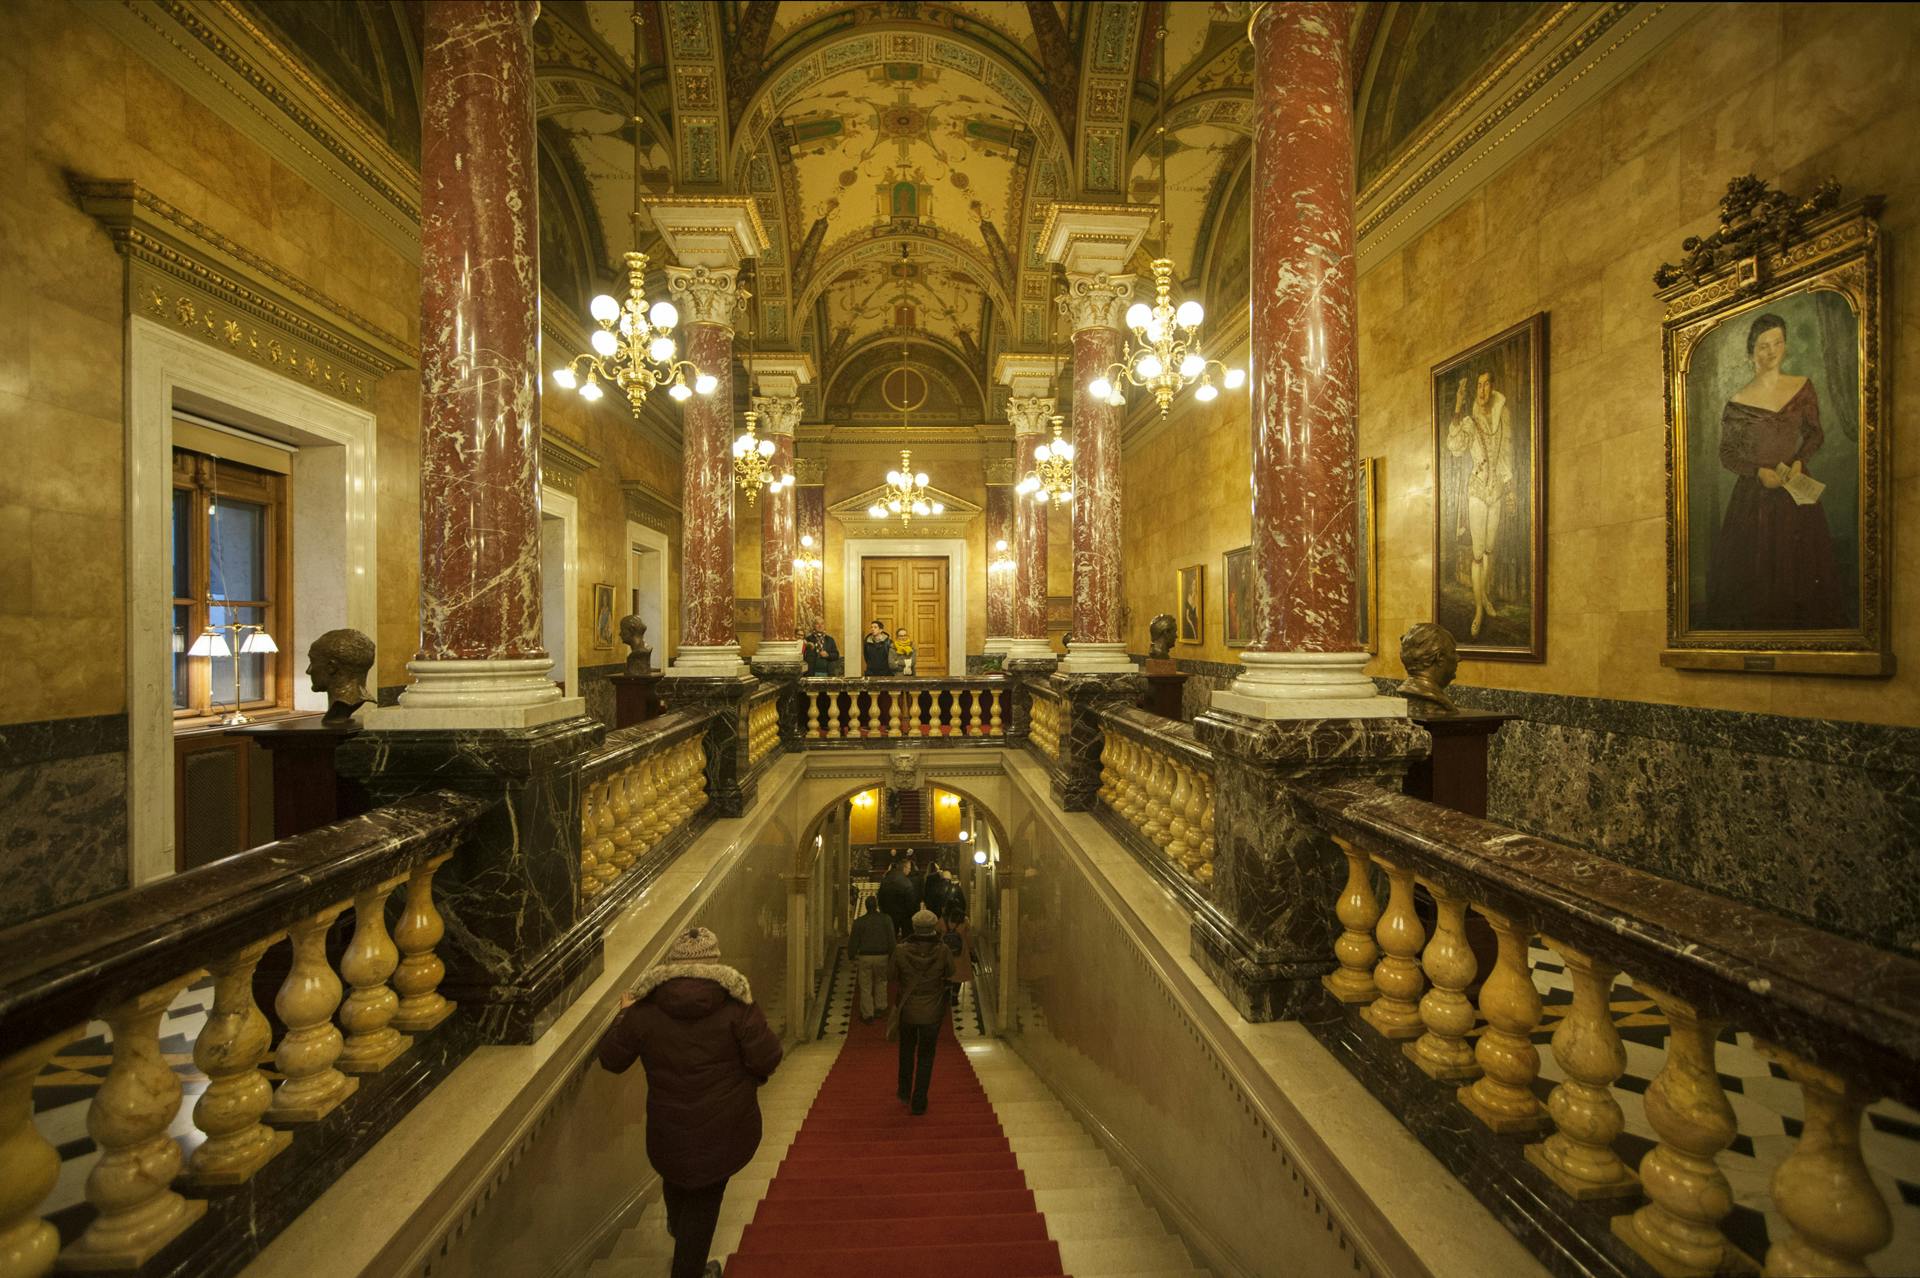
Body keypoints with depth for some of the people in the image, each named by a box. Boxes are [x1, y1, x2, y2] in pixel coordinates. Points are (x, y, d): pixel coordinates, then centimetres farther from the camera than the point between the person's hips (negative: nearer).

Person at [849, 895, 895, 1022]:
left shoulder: (859, 922, -8)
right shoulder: (886, 920, -6)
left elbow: (853, 942, -2)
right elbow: (891, 940, -2)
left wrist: (851, 955, 13)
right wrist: (891, 954, 10)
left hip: (864, 957, -1)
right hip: (882, 956, 1)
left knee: (865, 986, 9)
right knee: (881, 981, 23)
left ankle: (867, 1013, 14)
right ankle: (880, 1007, 26)